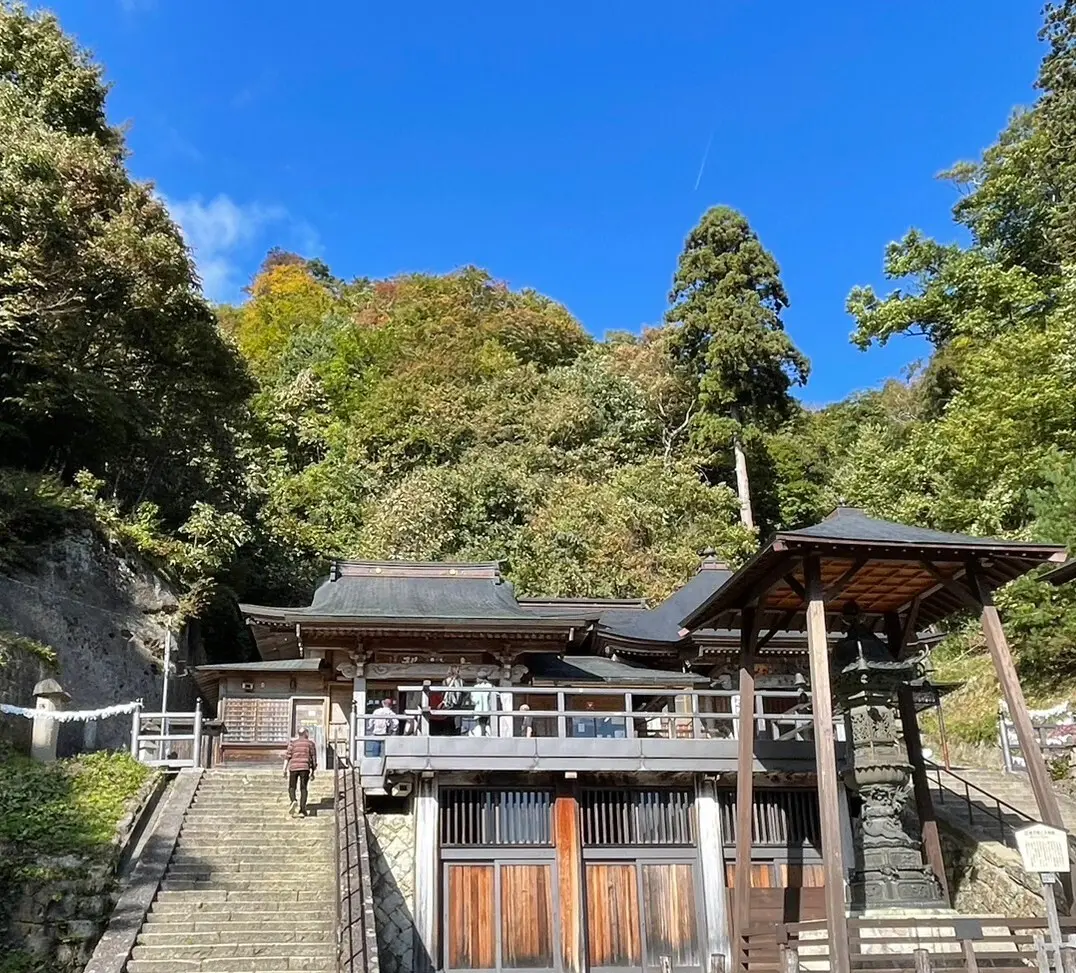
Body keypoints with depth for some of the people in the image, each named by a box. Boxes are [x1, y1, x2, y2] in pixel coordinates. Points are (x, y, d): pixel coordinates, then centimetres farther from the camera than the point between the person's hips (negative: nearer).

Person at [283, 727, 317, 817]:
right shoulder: (310, 743, 9)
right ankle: (302, 811, -2)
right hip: (305, 768, 0)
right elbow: (313, 758, 8)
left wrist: (285, 769, -3)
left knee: (291, 788, 11)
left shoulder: (293, 743, 9)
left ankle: (294, 801, -19)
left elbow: (287, 756, -1)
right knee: (303, 789, 7)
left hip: (293, 767, 0)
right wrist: (312, 772, 13)